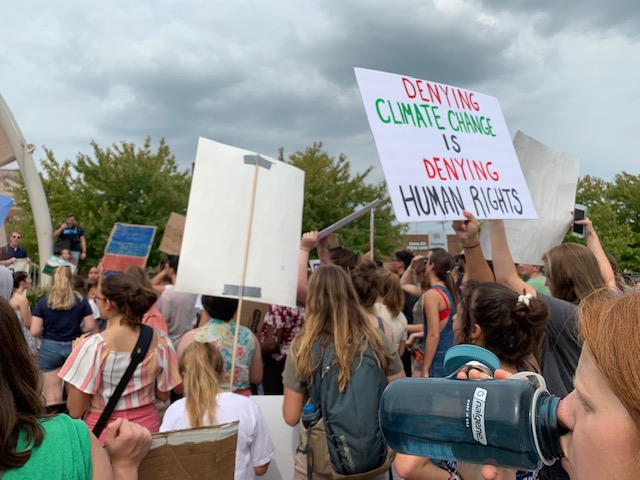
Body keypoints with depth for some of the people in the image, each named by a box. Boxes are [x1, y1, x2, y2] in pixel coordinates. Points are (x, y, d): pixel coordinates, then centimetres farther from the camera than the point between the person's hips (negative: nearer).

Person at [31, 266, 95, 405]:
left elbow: (35, 331, -8)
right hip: (75, 347, 1)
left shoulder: (43, 302, -5)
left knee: (53, 396, 8)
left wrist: (47, 332, 12)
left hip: (50, 348, -1)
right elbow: (90, 326, -3)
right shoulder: (81, 301, -2)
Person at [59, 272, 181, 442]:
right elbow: (163, 395, 2)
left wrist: (79, 353, -4)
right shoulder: (160, 340, -8)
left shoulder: (93, 346, -20)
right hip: (148, 425, 3)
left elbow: (75, 410, -12)